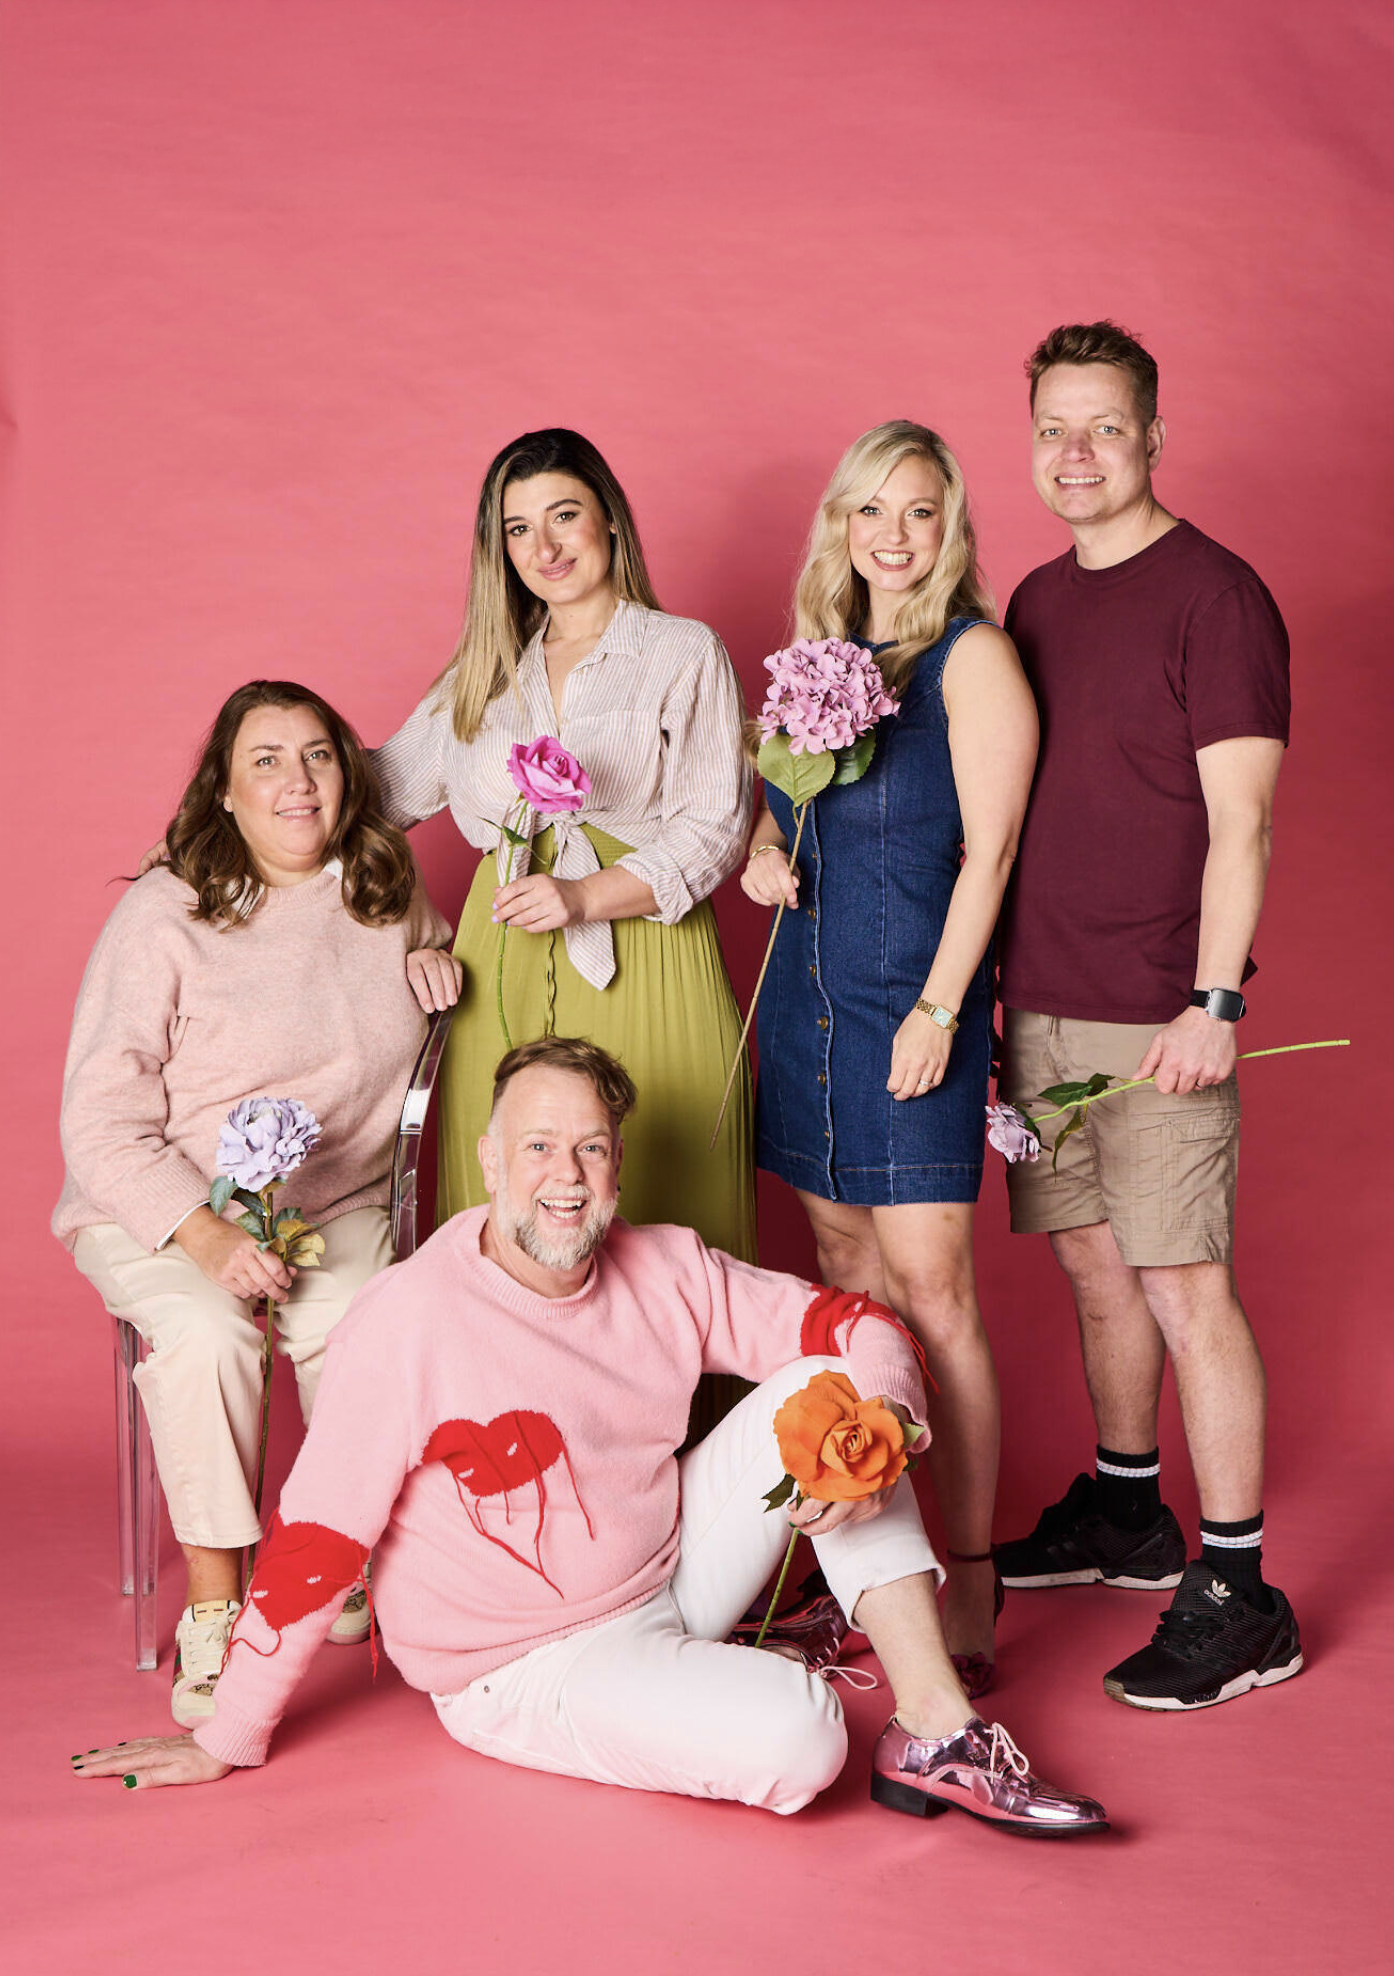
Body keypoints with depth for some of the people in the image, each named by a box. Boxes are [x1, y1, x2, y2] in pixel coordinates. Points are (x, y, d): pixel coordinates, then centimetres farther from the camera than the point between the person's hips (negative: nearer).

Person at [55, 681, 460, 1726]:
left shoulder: (388, 893, 6)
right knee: (209, 1333, -35)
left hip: (338, 1203, 3)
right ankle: (213, 1607, -20)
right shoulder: (164, 915, -9)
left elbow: (436, 941, 33)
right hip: (159, 1211, -3)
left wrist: (438, 959, 6)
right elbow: (101, 1121, -12)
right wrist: (207, 1237, -26)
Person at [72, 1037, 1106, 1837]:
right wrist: (229, 1740, -12)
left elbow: (858, 1323, 0)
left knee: (822, 1386, -12)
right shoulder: (410, 1319, -21)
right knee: (798, 1739, -30)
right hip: (527, 1663, -6)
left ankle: (937, 1730, -12)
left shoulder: (667, 1273, -3)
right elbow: (314, 1540, -18)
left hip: (673, 1571, 7)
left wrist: (870, 1432, -23)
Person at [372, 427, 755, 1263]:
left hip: (639, 965, -3)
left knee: (648, 1212, -9)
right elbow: (386, 785, 23)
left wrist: (585, 896, -15)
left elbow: (714, 831, -2)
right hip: (503, 972, 4)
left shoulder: (685, 653, 6)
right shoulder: (487, 669, 20)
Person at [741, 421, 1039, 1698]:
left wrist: (939, 1009, -16)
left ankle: (969, 1578, -1)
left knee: (929, 1289, -8)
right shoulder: (822, 653, 14)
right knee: (843, 1277, 10)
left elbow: (987, 850, -11)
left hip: (915, 1002, -7)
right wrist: (760, 848, 2)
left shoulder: (972, 658, -6)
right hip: (807, 994, 7)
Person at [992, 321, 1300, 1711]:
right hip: (1039, 1004, 7)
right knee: (1093, 1267, 15)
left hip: (1153, 1014, -7)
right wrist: (991, 986, 15)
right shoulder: (1035, 604, 14)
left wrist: (1212, 1004, -17)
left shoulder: (1213, 596, -7)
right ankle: (1127, 1516, 31)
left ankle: (1238, 1601, 2)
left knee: (1183, 1287, -5)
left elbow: (1240, 824, -12)